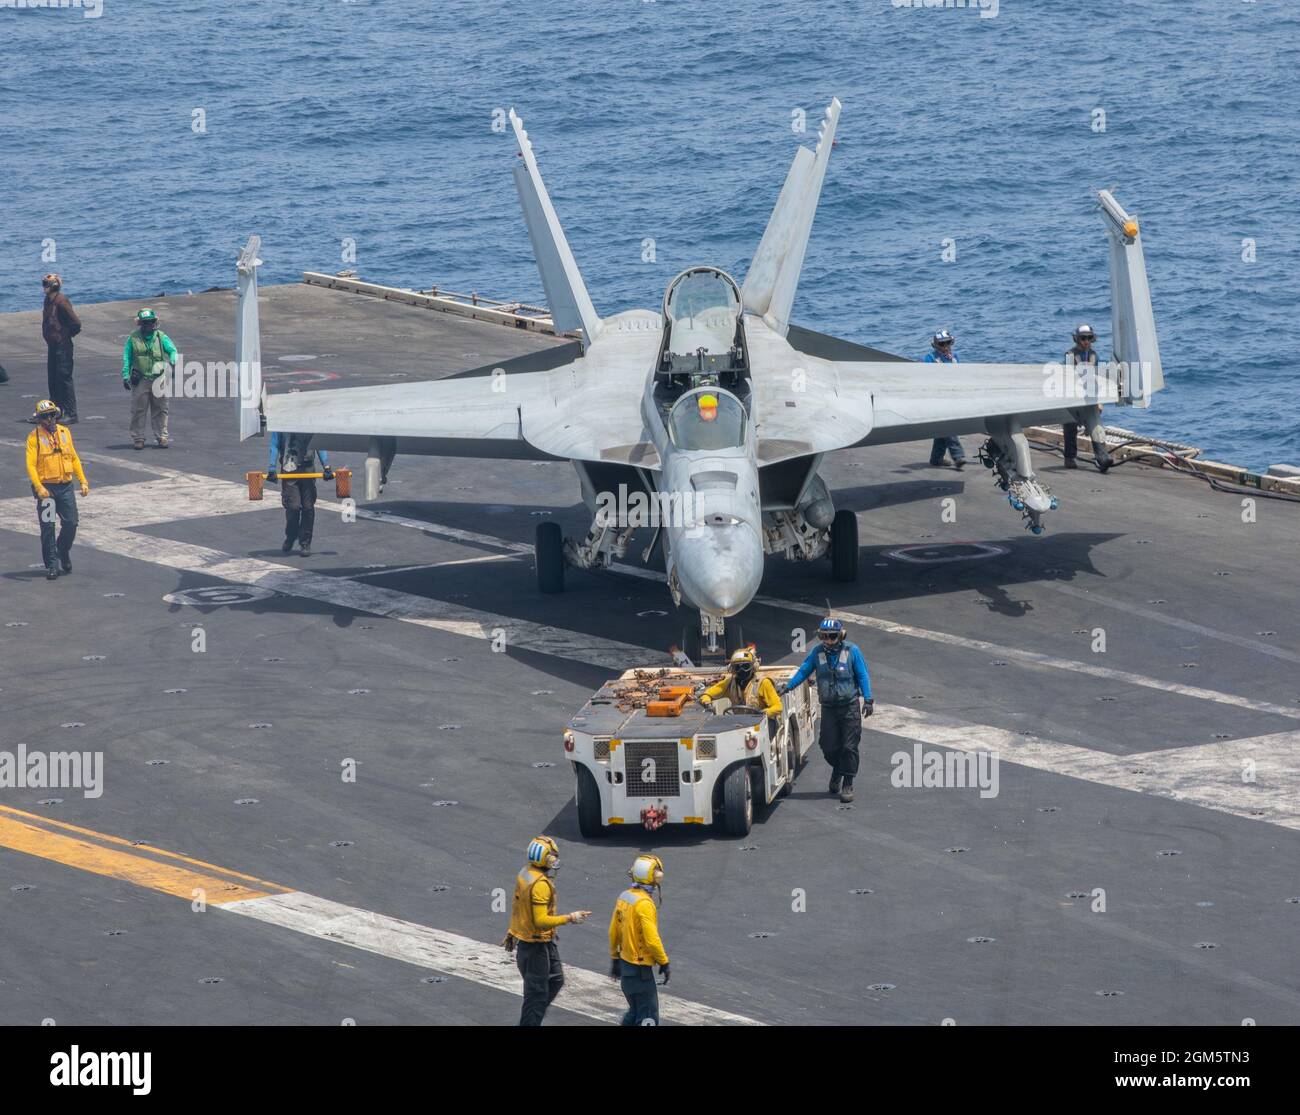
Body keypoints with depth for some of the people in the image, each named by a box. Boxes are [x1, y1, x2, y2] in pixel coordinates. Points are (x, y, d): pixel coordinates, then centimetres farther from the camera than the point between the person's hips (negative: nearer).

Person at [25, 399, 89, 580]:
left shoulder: (65, 432, 8)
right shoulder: (34, 437, -5)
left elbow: (74, 458, 15)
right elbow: (31, 465, -11)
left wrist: (83, 481, 10)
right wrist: (39, 487, -23)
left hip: (65, 486, 4)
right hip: (46, 488, -4)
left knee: (71, 523, 2)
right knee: (47, 528, -1)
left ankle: (63, 552, 29)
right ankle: (51, 565, 7)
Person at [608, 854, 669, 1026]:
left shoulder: (624, 897, 5)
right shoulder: (644, 903, -22)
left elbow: (613, 932, 14)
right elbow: (652, 940, -24)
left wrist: (615, 959, 23)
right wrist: (664, 963, -11)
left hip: (625, 962, 9)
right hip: (640, 968, -9)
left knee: (635, 1012, 21)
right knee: (649, 1017, -4)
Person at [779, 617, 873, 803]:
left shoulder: (851, 651, -4)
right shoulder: (817, 652, 2)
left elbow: (863, 675, -1)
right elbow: (803, 671, 9)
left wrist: (868, 699, -5)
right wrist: (787, 687, 0)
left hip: (849, 706, -2)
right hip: (828, 707, 2)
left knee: (849, 747, -4)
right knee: (829, 746, 3)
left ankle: (847, 785, 4)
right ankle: (837, 770, 34)